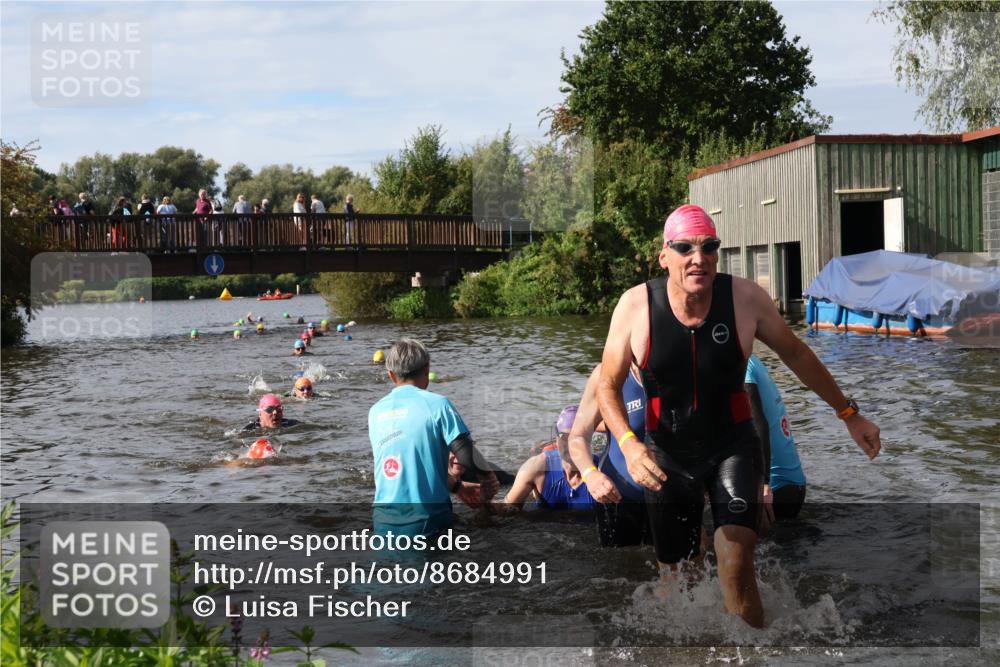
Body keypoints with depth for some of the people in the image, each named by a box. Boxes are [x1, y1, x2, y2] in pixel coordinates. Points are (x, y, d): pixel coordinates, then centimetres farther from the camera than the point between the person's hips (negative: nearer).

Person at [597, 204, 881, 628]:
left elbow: (796, 355, 4)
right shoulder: (636, 305, -14)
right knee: (677, 578, 12)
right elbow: (608, 385, -6)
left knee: (736, 566, -20)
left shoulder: (746, 298, -13)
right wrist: (628, 444, -23)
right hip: (666, 455, 1)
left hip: (732, 447, -1)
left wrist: (849, 414, 9)